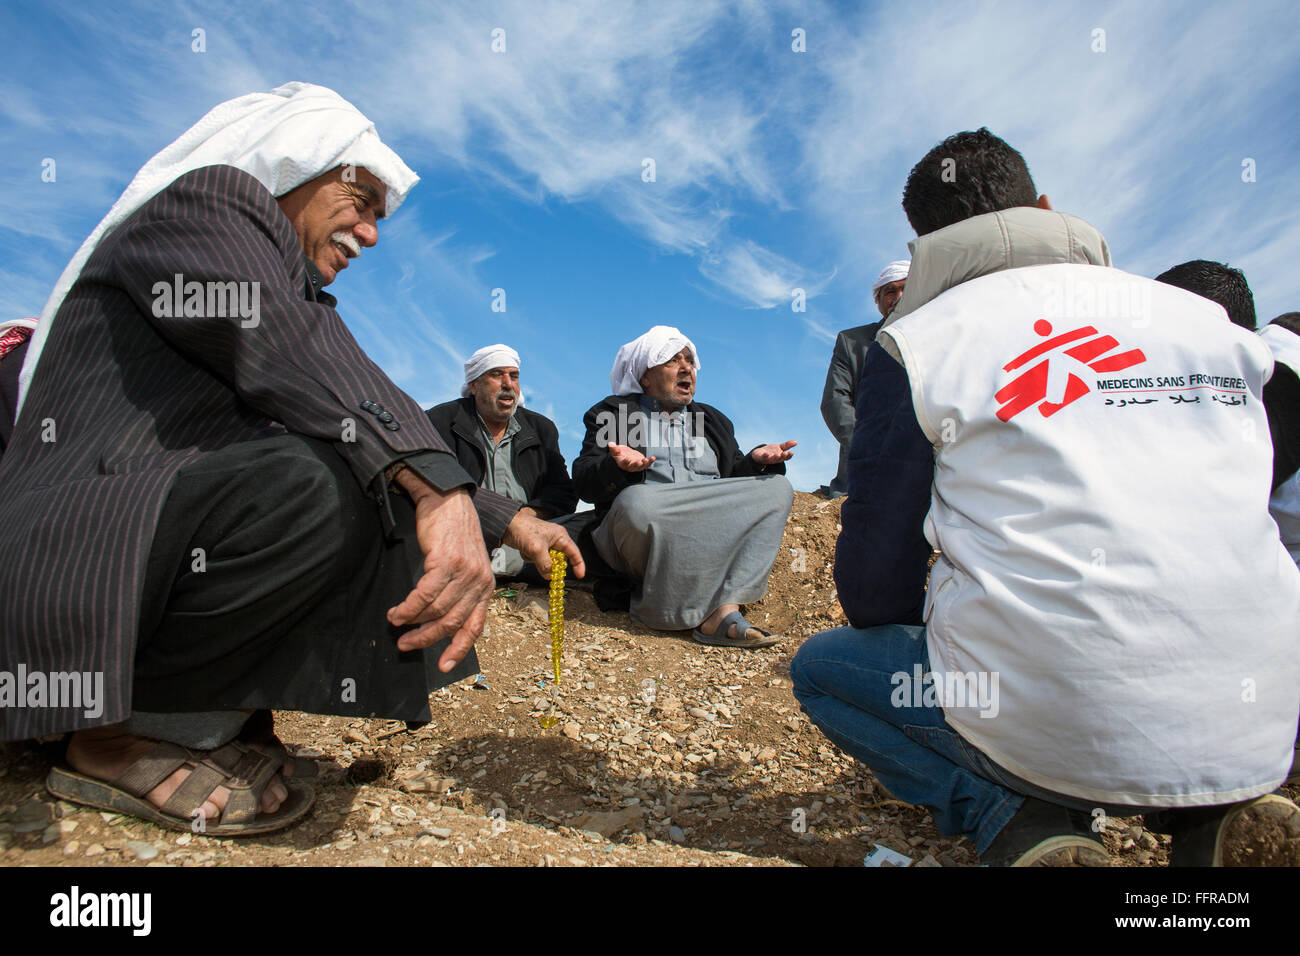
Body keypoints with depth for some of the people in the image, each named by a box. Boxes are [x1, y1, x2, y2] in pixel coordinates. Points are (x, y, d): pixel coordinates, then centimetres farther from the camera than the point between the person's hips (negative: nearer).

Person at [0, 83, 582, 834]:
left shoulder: (291, 287, 21)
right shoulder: (203, 200, -2)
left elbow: (391, 440, 17)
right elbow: (286, 351, -24)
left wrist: (507, 521, 10)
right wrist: (440, 489, -35)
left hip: (170, 565, 9)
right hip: (73, 558, -9)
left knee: (420, 504, 5)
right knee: (321, 481, -33)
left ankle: (221, 713, 0)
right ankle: (125, 733, -10)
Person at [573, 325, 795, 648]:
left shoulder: (713, 420, 29)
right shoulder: (610, 413, 14)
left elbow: (734, 476, 23)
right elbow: (583, 482, 1)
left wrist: (756, 460, 0)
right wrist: (617, 465, -22)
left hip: (712, 534, 5)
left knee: (777, 488, -16)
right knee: (637, 502, -37)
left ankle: (724, 608, -31)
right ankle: (712, 611, -23)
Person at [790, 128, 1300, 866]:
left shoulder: (919, 340, -4)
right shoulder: (1208, 319, 11)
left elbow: (876, 575, -2)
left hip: (1050, 721, -4)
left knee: (821, 666, 20)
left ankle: (1016, 819, -1)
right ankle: (1220, 813, 12)